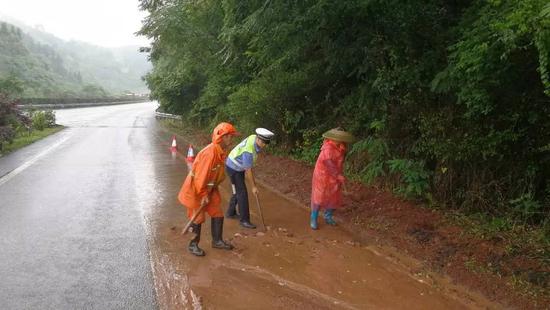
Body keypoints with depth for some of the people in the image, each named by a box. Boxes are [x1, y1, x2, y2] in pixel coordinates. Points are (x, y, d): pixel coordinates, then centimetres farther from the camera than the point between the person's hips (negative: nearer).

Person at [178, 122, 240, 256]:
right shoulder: (210, 153, -31)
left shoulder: (222, 151, -2)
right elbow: (201, 176, -28)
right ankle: (193, 245, 23)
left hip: (209, 188, 8)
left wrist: (211, 191, 12)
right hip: (195, 189, -8)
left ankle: (217, 241, 28)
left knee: (217, 214, 11)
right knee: (198, 218, 5)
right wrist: (203, 195, -20)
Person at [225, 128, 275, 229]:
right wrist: (254, 186, -18)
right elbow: (248, 170, -27)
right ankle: (244, 220, 0)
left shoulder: (254, 138, -11)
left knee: (238, 191, 20)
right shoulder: (248, 150, -36)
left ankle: (231, 213, 36)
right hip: (233, 168, -9)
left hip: (239, 167, 9)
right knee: (242, 193, -8)